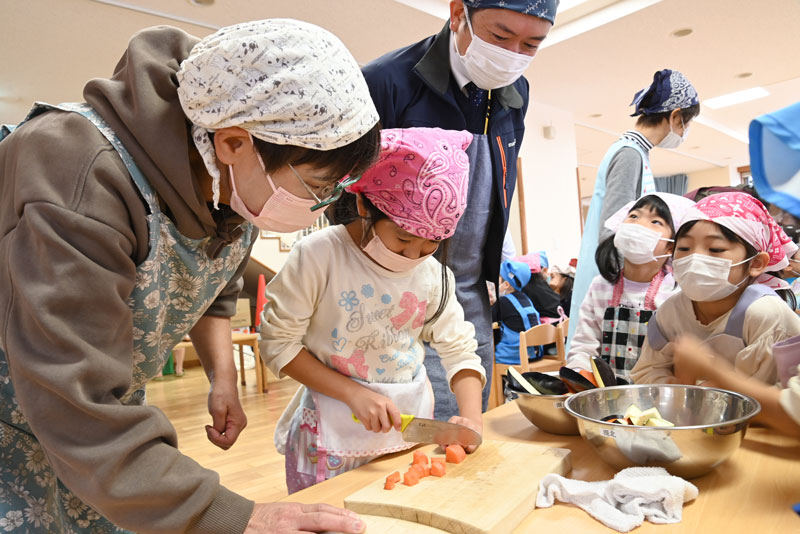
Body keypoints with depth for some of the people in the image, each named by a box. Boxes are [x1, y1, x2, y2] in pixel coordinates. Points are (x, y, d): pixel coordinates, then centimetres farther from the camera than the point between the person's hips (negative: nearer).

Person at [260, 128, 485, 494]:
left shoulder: (434, 275, -3)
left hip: (411, 430, 4)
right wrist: (353, 393, -19)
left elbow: (460, 350, 3)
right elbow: (278, 343, -12)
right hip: (332, 436, -3)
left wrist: (471, 416, -14)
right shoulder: (318, 256, -17)